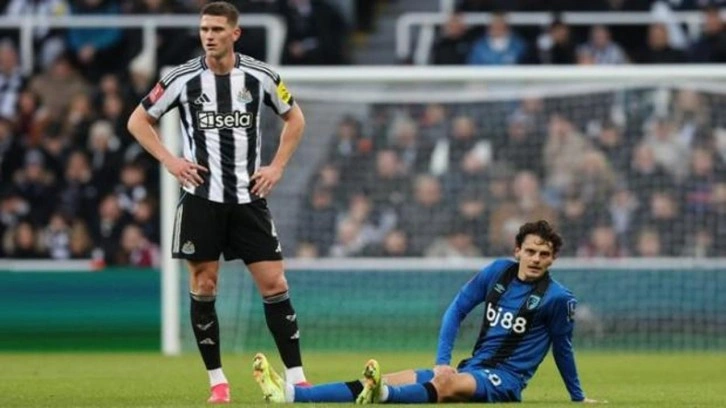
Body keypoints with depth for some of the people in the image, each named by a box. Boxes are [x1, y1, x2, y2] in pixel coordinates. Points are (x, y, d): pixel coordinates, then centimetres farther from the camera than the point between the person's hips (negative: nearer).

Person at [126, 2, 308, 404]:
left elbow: (294, 118, 16)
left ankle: (295, 377, -1)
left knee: (274, 283, -5)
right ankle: (217, 380, 9)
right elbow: (138, 121, 7)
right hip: (201, 198, -1)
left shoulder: (260, 76, -1)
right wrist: (169, 160, -5)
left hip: (249, 197, 1)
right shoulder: (182, 79, -4)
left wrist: (277, 166, 5)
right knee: (203, 286, -1)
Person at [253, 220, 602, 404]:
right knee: (392, 380, -13)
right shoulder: (498, 272, 8)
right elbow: (456, 311, 8)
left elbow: (562, 349, 9)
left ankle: (380, 393, -72)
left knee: (445, 384, -39)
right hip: (471, 369, 6)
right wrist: (442, 362, -4)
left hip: (504, 381, -6)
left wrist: (578, 398, 19)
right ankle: (290, 394, -28)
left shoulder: (557, 298, -5)